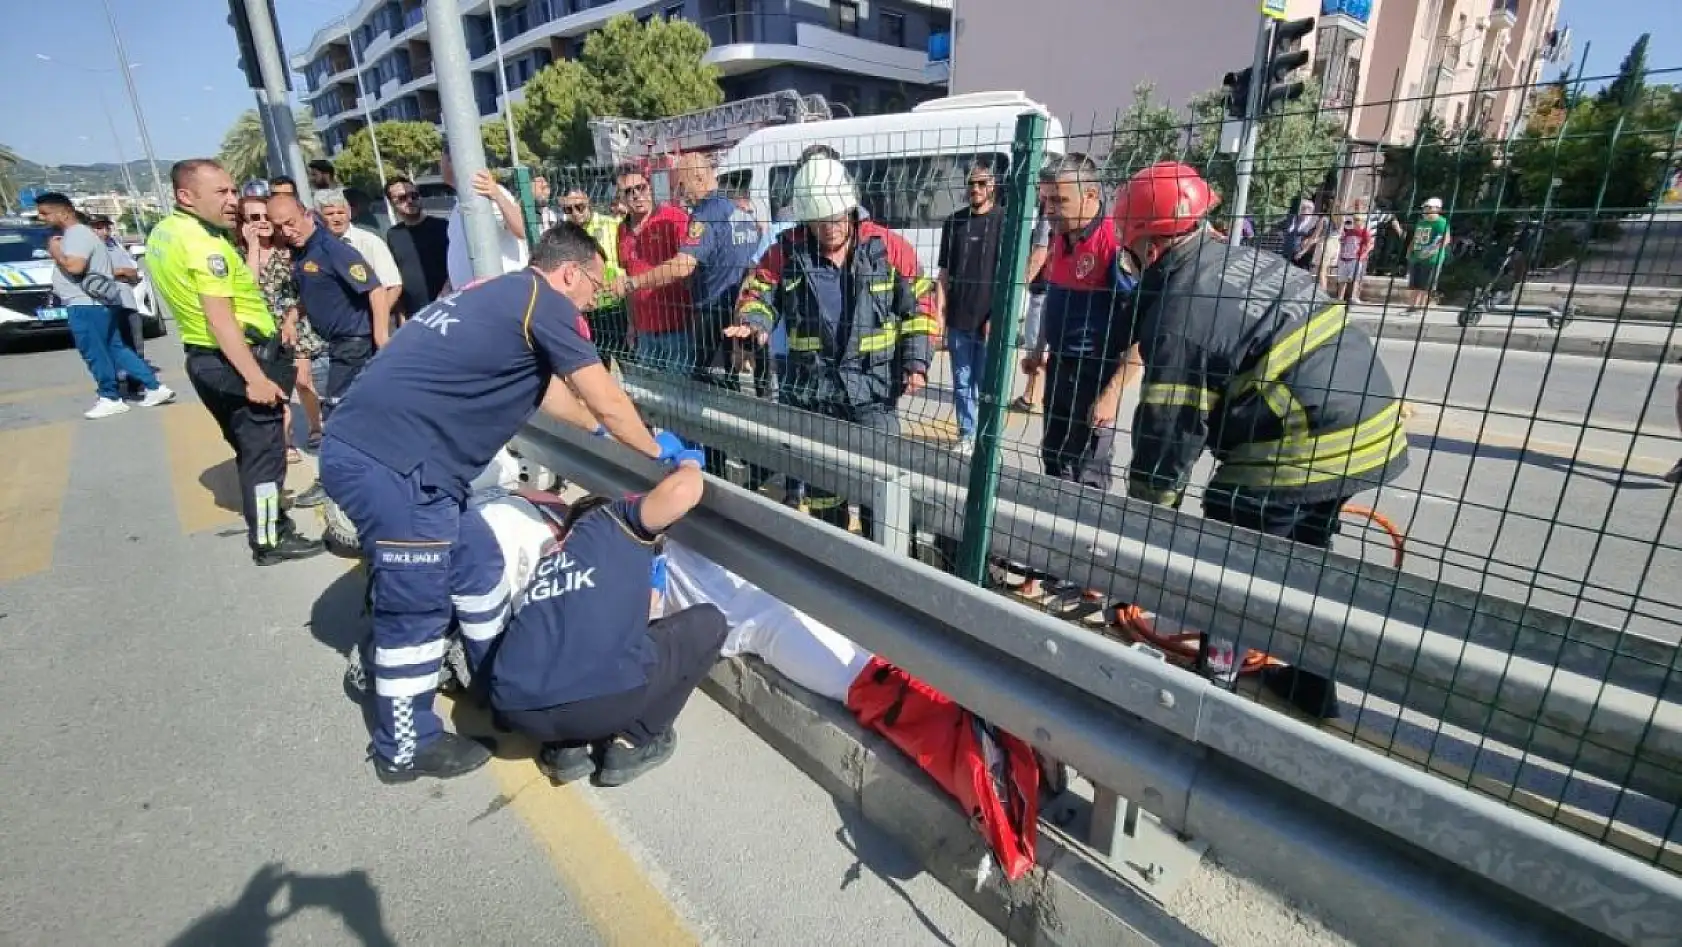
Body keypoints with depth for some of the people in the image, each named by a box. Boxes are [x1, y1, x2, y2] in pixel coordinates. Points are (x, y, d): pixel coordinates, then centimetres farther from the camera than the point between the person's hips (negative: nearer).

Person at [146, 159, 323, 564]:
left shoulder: (162, 233, 12)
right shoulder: (205, 243, -19)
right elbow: (220, 319, -25)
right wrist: (255, 378, -27)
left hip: (205, 358, 10)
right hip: (236, 360, -10)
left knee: (249, 448, 20)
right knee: (264, 451, -2)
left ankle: (267, 517, 33)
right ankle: (269, 541, 5)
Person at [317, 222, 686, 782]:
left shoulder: (500, 294, 18)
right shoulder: (543, 301, -9)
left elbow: (545, 390, 32)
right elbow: (608, 404, -6)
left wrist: (598, 426, 43)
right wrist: (657, 451, 10)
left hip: (365, 448, 10)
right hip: (388, 465, -10)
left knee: (473, 566, 19)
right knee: (416, 607, 3)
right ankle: (405, 749, 22)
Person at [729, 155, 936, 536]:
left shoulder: (886, 245, -6)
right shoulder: (787, 250, -3)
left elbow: (920, 301, 0)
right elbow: (758, 291, 6)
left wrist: (916, 361, -5)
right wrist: (752, 322, -17)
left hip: (873, 384, -2)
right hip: (812, 385, 2)